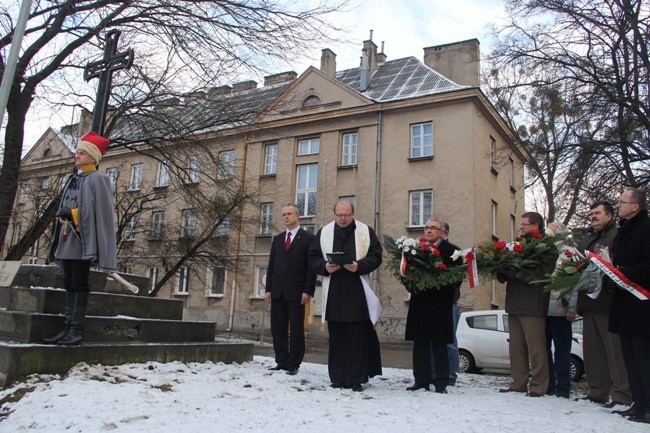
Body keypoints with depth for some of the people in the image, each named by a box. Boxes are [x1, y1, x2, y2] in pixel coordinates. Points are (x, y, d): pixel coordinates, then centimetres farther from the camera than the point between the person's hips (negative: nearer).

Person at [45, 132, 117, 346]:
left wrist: (72, 213, -18)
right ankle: (68, 328, 10)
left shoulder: (97, 179, -4)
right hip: (68, 239, 8)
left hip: (82, 240, -8)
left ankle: (76, 330, -7)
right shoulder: (74, 180, 21)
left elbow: (101, 211, -13)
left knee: (79, 284, -8)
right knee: (69, 284, 7)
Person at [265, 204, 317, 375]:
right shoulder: (277, 239, 17)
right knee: (278, 328, 6)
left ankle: (294, 364, 8)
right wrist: (268, 289, 7)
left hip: (296, 292, -5)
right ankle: (281, 362, 15)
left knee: (296, 329, 0)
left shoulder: (308, 238, 1)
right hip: (278, 291, 5)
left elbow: (311, 266, -5)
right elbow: (271, 265, 15)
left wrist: (308, 291, -12)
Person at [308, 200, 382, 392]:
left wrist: (359, 266, -14)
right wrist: (325, 267, -10)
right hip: (333, 293, 2)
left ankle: (356, 379, 6)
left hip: (357, 292, -1)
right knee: (336, 337, 5)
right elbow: (313, 259, 10)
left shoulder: (366, 232, 6)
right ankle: (338, 378, 13)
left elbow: (376, 256, 2)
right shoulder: (323, 233, 10)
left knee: (357, 337, -2)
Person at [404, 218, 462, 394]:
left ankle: (440, 382, 8)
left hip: (440, 303, -4)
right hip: (420, 302, 4)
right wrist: (410, 285, -4)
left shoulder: (451, 250, 0)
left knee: (439, 343, 0)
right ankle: (421, 380, 16)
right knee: (420, 342, 7)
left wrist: (444, 287, -17)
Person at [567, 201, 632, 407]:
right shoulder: (586, 241, 22)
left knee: (615, 350, -5)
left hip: (608, 304, -8)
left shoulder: (618, 237, -3)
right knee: (592, 350, 9)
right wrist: (572, 305, 19)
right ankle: (597, 392, 16)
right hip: (589, 303, 8)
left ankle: (622, 395, 0)